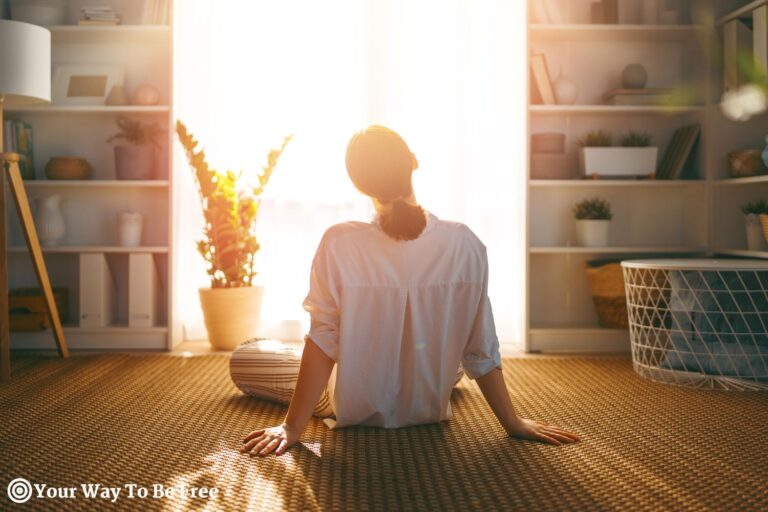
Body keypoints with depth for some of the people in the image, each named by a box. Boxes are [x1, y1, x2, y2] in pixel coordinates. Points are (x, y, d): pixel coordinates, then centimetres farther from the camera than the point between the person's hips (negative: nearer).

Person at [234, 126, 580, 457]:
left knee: (243, 358, 25)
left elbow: (322, 344, -22)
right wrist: (513, 422, -1)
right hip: (428, 410, 3)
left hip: (355, 412, -3)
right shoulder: (464, 244, -19)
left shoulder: (339, 244, -26)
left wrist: (292, 428, -12)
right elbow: (480, 350, -13)